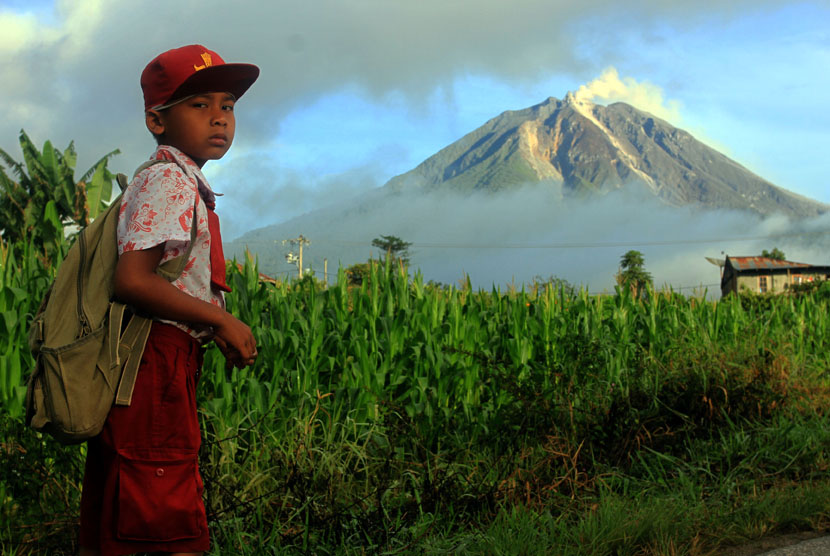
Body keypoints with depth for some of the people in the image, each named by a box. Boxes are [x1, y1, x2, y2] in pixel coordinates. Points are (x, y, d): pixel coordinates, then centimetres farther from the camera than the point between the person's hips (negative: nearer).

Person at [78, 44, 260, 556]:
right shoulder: (168, 181, -10)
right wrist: (221, 320, -15)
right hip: (156, 365, -10)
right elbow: (133, 280, -21)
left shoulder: (185, 183, 21)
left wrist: (217, 330, 12)